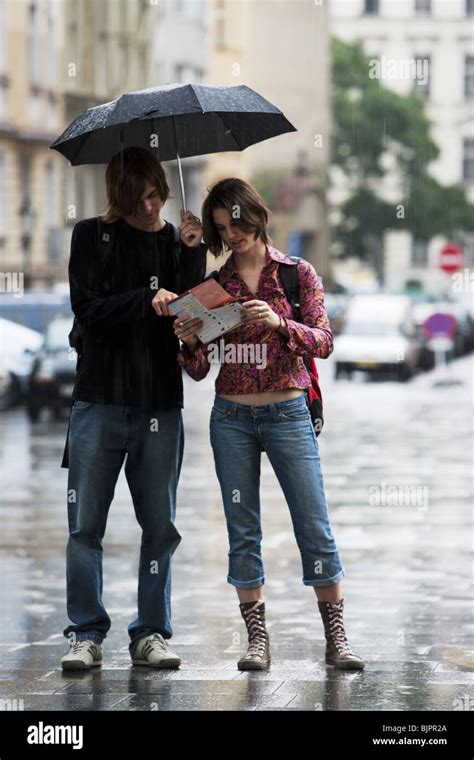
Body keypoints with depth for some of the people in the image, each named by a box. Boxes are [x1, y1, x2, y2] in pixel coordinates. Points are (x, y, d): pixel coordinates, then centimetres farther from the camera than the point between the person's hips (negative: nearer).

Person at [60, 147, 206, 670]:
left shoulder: (179, 244, 8)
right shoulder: (92, 238, 4)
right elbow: (87, 309, -5)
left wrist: (192, 253, -11)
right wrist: (146, 301, -16)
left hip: (160, 405, 2)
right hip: (101, 399, -2)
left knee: (159, 525, 4)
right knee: (86, 524, -3)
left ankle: (151, 634, 12)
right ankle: (86, 635, 4)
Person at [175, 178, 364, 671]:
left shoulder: (297, 273, 2)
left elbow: (323, 342, -6)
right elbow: (198, 370, 6)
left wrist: (279, 323, -23)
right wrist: (188, 343, -16)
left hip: (287, 413, -2)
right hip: (231, 417, 2)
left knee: (314, 525, -4)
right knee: (243, 531, 2)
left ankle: (336, 637, 2)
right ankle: (257, 638, 8)